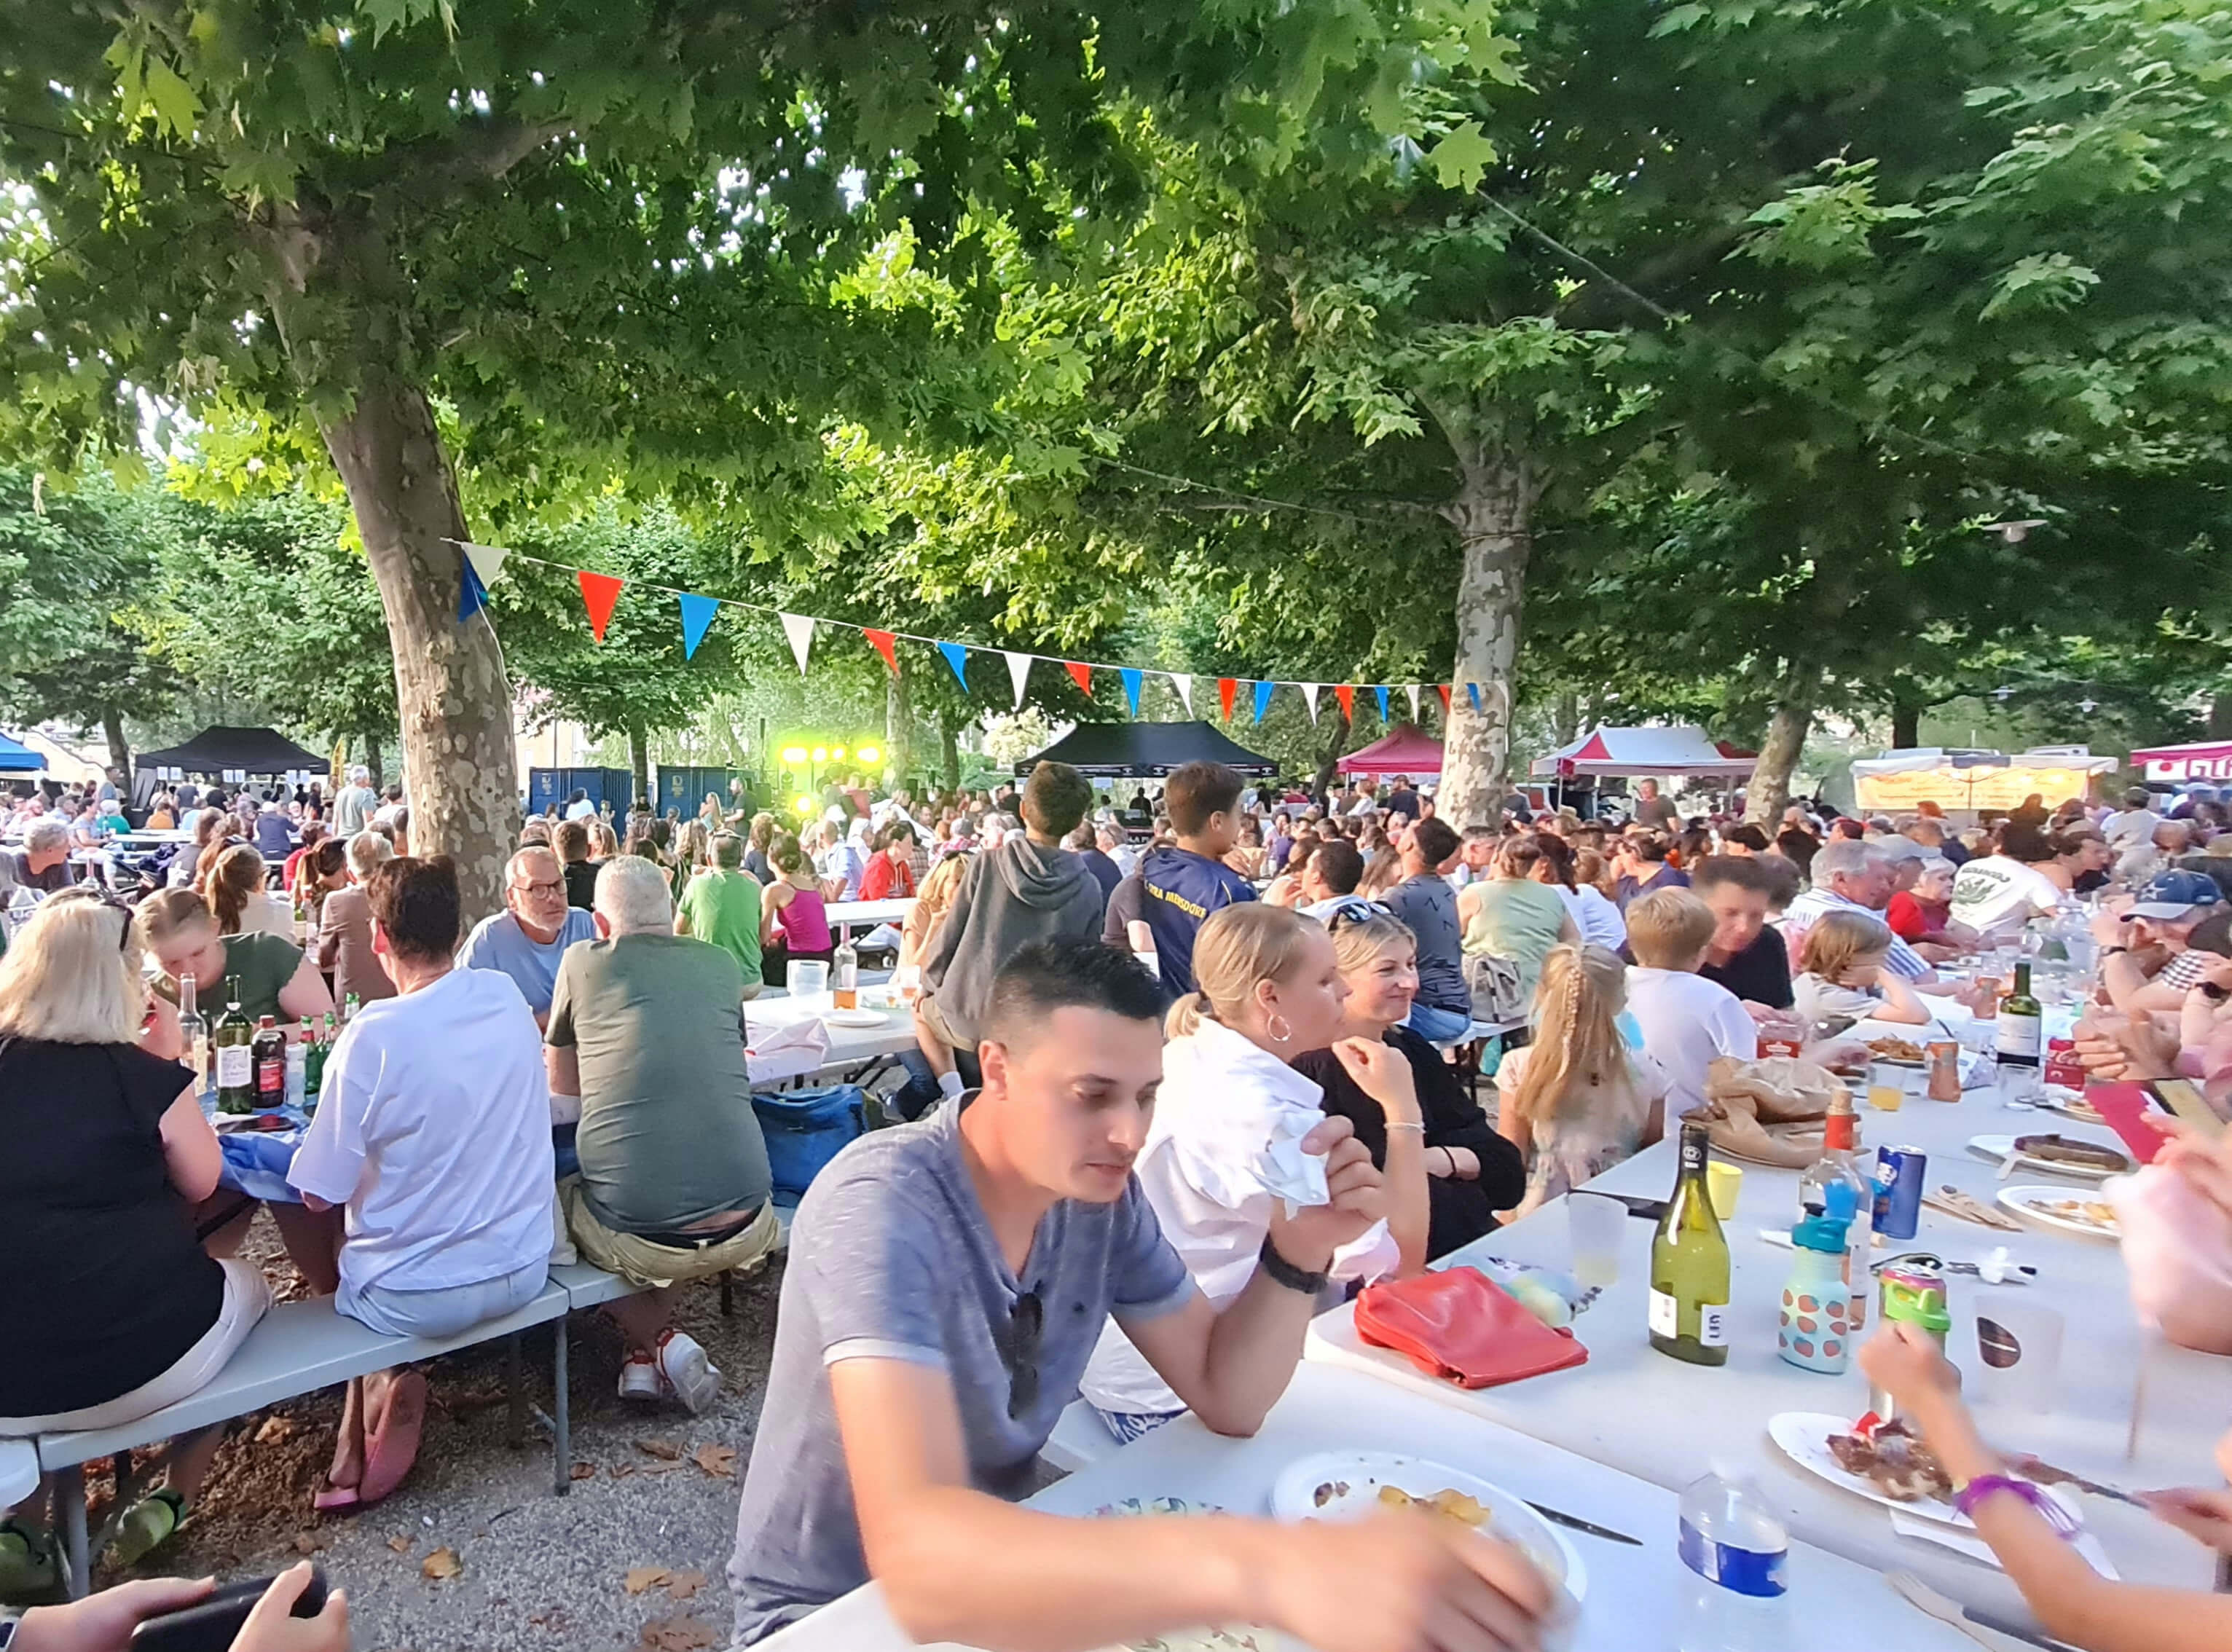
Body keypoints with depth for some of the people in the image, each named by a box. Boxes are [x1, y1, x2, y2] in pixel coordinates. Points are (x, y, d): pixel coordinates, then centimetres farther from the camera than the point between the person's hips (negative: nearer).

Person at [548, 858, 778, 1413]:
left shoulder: (582, 962, 4)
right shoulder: (721, 964, 9)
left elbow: (561, 1083, 16)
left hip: (638, 1236, -2)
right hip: (744, 1230, 2)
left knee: (554, 1200, 30)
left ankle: (656, 1340, 15)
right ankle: (651, 1358, 26)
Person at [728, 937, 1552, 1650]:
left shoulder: (1098, 1188, -9)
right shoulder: (882, 1206, -30)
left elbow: (1226, 1397, -3)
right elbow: (916, 1552, -42)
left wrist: (1295, 1255, -22)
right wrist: (1266, 1565, -53)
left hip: (1000, 1561, 5)